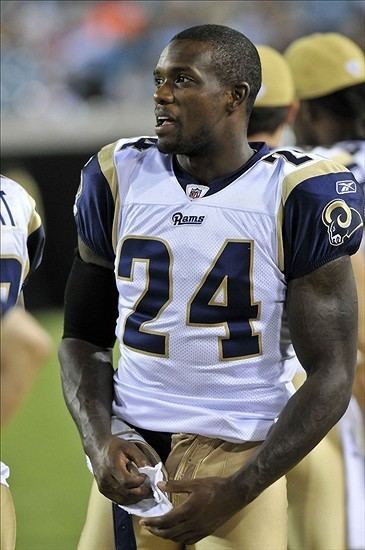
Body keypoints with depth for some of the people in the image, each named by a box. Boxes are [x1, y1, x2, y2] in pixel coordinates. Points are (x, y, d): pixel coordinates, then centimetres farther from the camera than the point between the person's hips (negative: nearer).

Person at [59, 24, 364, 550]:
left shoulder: (298, 197, -7)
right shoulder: (118, 180, 4)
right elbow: (84, 335, 10)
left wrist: (236, 492, -15)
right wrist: (97, 441, -8)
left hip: (241, 458, -3)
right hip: (131, 455, 3)